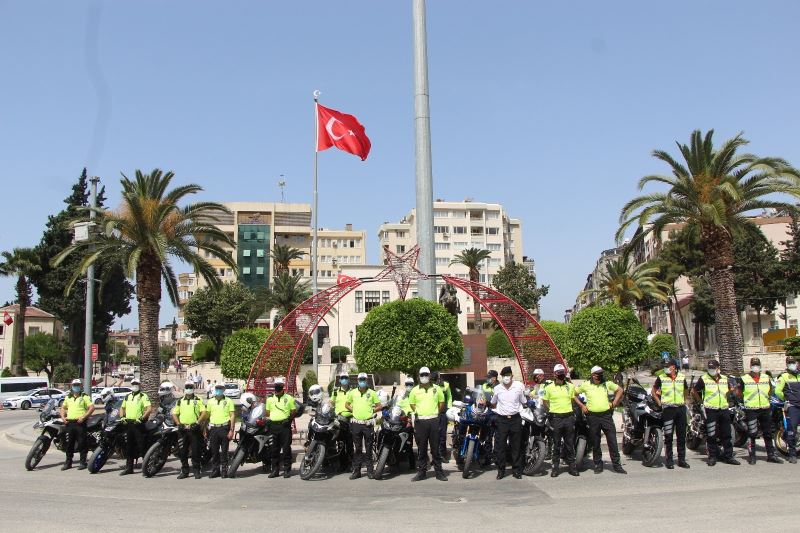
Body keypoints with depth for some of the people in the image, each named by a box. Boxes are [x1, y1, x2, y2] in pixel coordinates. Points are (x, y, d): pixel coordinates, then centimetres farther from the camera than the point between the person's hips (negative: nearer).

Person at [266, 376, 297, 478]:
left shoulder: (289, 398, 4)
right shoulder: (270, 399, 15)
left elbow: (294, 411, 5)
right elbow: (267, 412, 20)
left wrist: (289, 419, -6)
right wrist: (268, 419, 6)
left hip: (284, 425, -3)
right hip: (273, 425, 4)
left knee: (286, 448, -2)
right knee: (274, 449, 7)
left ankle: (287, 469, 4)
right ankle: (275, 470, 14)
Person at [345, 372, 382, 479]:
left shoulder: (372, 393, 2)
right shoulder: (352, 392, 7)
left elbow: (379, 406, 7)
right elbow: (347, 404, 18)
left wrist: (371, 411, -3)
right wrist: (353, 411, 6)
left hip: (368, 424, -2)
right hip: (356, 423, 2)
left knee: (369, 449, 3)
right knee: (358, 448, 8)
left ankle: (370, 470, 10)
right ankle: (356, 470, 12)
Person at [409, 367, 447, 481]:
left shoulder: (436, 388, 6)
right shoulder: (415, 390, 7)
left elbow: (442, 402, 14)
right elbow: (411, 403, 16)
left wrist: (437, 413, 9)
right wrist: (418, 412, 8)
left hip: (434, 420, -1)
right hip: (420, 421, 1)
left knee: (435, 448, 3)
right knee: (421, 448, 5)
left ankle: (439, 472, 8)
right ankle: (421, 472, 11)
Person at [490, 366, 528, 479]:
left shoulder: (519, 386, -1)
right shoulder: (497, 389, 3)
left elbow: (524, 402, 11)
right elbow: (493, 404, 18)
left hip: (515, 419, -1)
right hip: (501, 419, 1)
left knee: (516, 446, 6)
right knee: (499, 446, 0)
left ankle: (517, 470, 15)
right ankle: (501, 470, 9)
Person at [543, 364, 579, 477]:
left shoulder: (570, 386, 7)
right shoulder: (549, 387, -1)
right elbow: (545, 402, 6)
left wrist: (569, 409, 9)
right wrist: (552, 410, 0)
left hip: (569, 417, 2)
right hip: (556, 418, -2)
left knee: (570, 444, 8)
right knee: (556, 444, 3)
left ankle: (572, 466, 15)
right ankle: (555, 467, 9)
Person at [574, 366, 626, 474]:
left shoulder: (607, 384, 6)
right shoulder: (585, 385, 2)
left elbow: (619, 390, 18)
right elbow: (574, 394, 10)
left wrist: (614, 402, 8)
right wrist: (581, 405, 3)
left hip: (606, 415, 1)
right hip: (592, 416, -1)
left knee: (612, 440, -1)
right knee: (595, 442, 7)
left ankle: (616, 464, 6)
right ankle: (598, 465, 17)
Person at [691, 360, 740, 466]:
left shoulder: (725, 379, 10)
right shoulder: (703, 379, -4)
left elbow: (730, 389, 29)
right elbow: (693, 391, 2)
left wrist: (725, 399, 16)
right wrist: (702, 401, 0)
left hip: (724, 409, 4)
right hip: (710, 410, -4)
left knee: (727, 434, 8)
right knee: (711, 435, -2)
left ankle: (728, 456, 16)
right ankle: (712, 456, 6)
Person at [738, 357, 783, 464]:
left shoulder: (766, 378, 9)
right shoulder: (744, 379, -3)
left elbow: (770, 390, 21)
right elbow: (738, 392, 4)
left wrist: (765, 398, 10)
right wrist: (747, 399, 1)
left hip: (765, 409, 4)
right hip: (751, 410, -4)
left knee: (768, 434, 10)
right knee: (751, 435, -3)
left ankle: (771, 455, 19)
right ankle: (751, 456, 4)